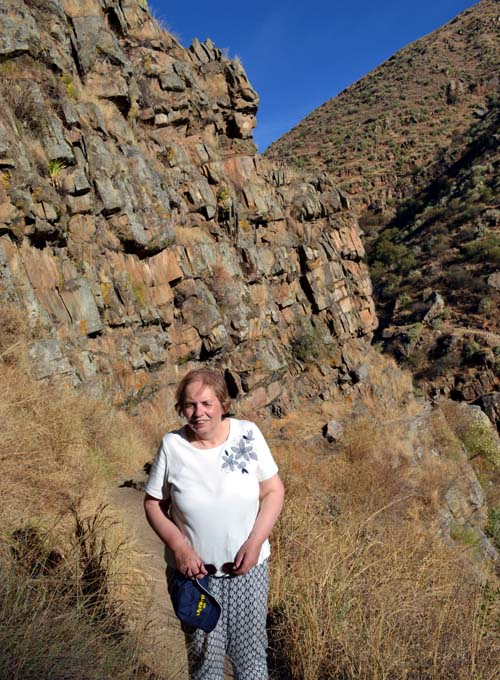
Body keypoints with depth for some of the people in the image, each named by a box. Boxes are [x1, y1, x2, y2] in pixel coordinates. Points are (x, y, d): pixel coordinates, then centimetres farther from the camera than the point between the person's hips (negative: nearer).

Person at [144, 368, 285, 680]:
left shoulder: (248, 434, -12)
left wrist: (255, 542, -15)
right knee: (205, 654, 16)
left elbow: (274, 491, -5)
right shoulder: (172, 445, -12)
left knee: (251, 649, 15)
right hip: (194, 570, 0)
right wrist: (180, 548, -15)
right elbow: (153, 504, -3)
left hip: (248, 566, 0)